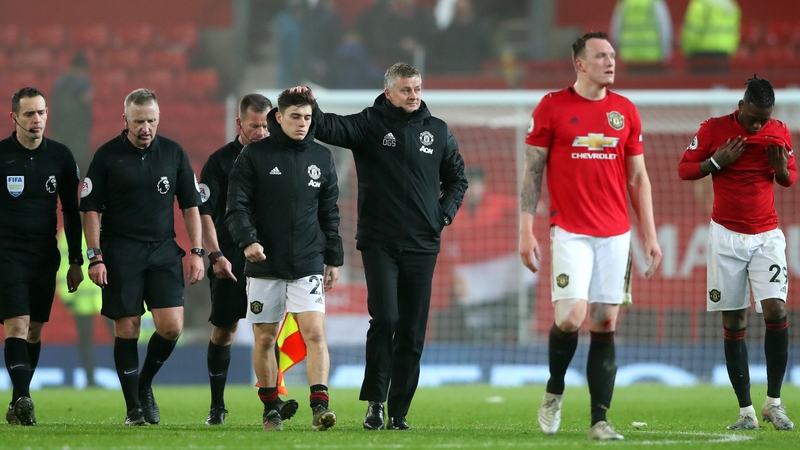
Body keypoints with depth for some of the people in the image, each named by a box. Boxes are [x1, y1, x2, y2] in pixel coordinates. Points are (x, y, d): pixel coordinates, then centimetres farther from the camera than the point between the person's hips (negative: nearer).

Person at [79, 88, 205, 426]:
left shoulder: (174, 153, 6)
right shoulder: (107, 155, -1)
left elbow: (190, 206, 11)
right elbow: (91, 209, 1)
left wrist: (196, 252, 4)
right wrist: (95, 257, -7)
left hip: (163, 250, 2)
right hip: (121, 254, -2)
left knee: (171, 326, -10)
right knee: (127, 328, -2)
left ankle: (145, 384, 15)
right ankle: (134, 408, 6)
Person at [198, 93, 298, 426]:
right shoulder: (220, 161, 0)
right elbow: (204, 212, -4)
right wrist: (216, 255, -10)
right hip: (230, 257, -1)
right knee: (223, 331, 4)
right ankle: (217, 407, 12)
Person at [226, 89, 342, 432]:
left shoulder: (321, 158, 10)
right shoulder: (254, 155, 0)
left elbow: (329, 212, 16)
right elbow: (237, 206, -6)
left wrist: (333, 259, 14)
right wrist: (247, 239, -22)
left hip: (308, 265, 1)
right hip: (264, 264, -1)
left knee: (315, 333, -13)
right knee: (264, 338, 5)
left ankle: (320, 404, -17)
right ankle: (270, 409, 17)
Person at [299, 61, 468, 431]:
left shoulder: (437, 131, 10)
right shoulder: (369, 125, 0)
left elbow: (457, 177, 20)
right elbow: (329, 129, -15)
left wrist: (445, 213, 5)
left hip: (422, 245, 3)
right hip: (379, 243, -3)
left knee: (412, 331, 3)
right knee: (384, 318, -16)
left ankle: (399, 410, 8)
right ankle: (375, 400, -4)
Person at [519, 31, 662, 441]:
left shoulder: (626, 111, 9)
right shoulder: (552, 107, 0)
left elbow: (638, 178, 14)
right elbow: (532, 173, 2)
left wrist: (650, 236, 8)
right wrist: (526, 231, -4)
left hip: (615, 233, 3)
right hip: (570, 232, -3)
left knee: (605, 323, 0)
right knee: (571, 315, -16)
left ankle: (600, 419, 3)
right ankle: (554, 391, 10)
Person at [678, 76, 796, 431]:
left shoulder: (779, 132, 2)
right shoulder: (713, 130, -4)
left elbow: (791, 177, 13)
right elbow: (684, 169, 2)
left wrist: (782, 170, -10)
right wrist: (717, 162, -15)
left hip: (767, 235, 1)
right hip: (727, 236, -1)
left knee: (776, 310, -17)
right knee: (734, 323, -1)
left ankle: (774, 402, -5)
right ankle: (746, 411, 3)